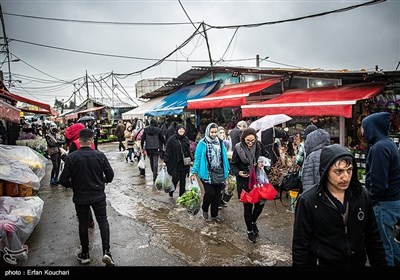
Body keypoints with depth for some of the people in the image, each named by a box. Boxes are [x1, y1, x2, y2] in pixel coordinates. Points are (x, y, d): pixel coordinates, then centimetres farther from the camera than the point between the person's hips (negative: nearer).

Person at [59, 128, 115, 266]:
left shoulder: (71, 157, -12)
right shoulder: (100, 155, -11)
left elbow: (64, 180, -11)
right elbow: (110, 175, -6)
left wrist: (73, 185, 9)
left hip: (80, 197, 0)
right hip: (98, 196, 0)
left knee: (83, 224, 15)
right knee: (103, 221, 11)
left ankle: (85, 255, 25)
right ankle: (106, 251, 0)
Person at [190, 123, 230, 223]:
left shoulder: (220, 142, 7)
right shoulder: (202, 143, -5)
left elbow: (224, 157, 11)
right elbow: (197, 158, -4)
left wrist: (226, 170, 10)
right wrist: (194, 172, -6)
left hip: (219, 173, 4)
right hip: (207, 173, -4)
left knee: (217, 194, 11)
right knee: (210, 193, -9)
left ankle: (214, 214, 28)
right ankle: (205, 209, 21)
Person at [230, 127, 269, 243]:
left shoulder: (259, 145, -5)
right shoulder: (238, 148, -10)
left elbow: (267, 157, 9)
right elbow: (233, 165, -3)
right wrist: (238, 172, -22)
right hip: (244, 181, -2)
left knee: (260, 202, 5)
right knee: (248, 206, 7)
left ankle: (253, 222, 36)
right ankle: (250, 231, 27)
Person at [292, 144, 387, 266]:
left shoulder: (362, 195, -7)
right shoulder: (307, 202, -20)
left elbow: (373, 238, 3)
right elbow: (300, 246, -14)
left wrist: (380, 263, 5)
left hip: (359, 262, 4)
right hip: (323, 262, -4)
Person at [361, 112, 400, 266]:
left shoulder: (379, 148, -21)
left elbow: (378, 183, -24)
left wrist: (371, 200, -9)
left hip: (385, 204, -10)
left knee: (383, 245, 3)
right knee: (386, 239, 24)